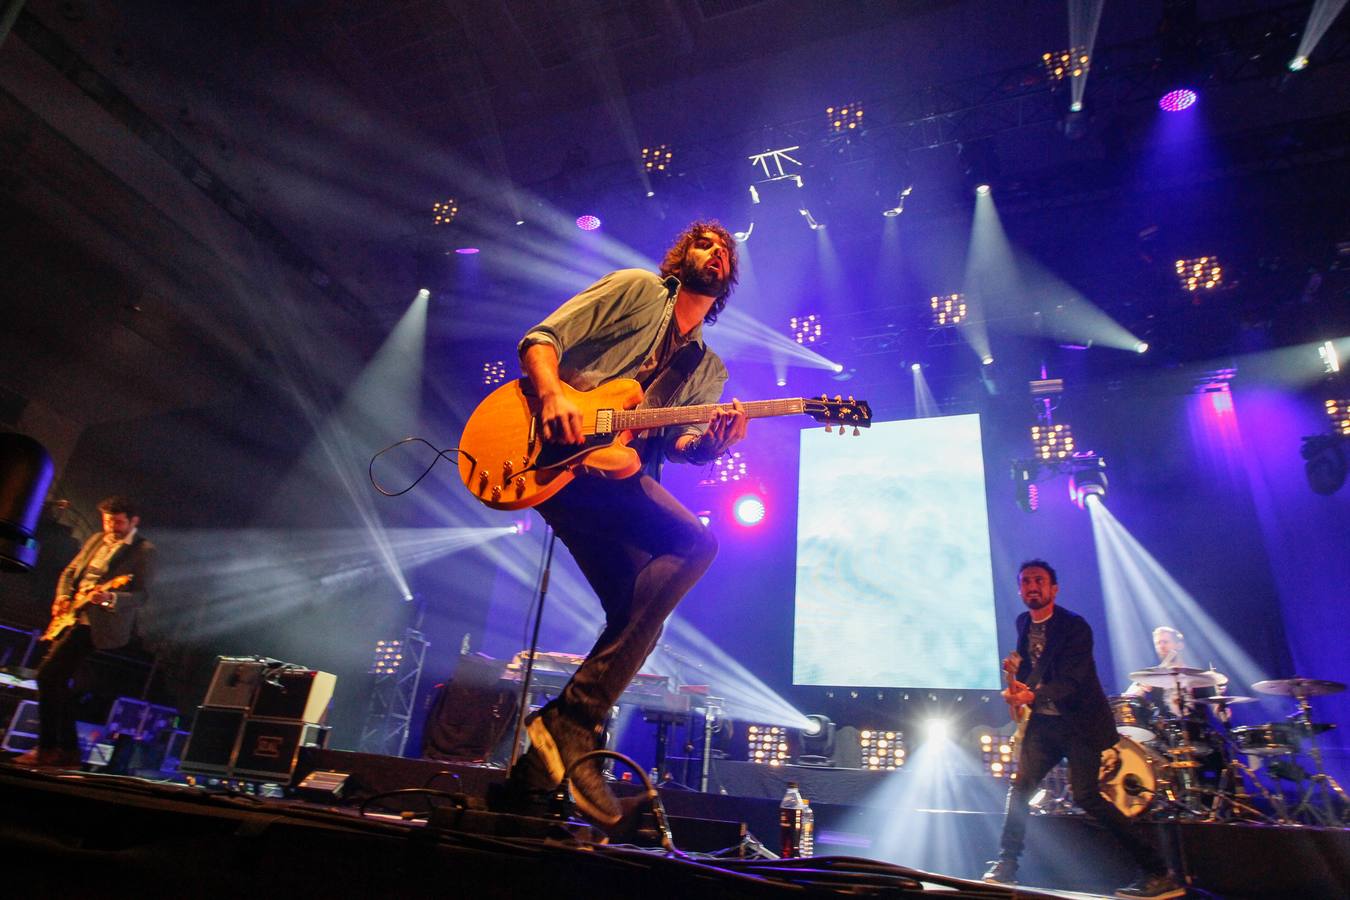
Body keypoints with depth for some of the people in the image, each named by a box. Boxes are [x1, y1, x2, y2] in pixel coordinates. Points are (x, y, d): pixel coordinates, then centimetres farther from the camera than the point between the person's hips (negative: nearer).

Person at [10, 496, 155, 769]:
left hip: (97, 623, -8)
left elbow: (142, 594, -15)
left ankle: (48, 748, -3)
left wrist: (110, 598, -31)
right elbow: (70, 571, 23)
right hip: (72, 614, 8)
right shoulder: (96, 539, 15)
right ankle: (68, 748, 18)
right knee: (57, 678, 8)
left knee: (48, 673, -15)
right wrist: (63, 596, 5)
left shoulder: (144, 550, -7)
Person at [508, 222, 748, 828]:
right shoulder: (637, 289, 9)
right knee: (696, 543, -25)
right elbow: (541, 339, 1)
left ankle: (548, 755, 6)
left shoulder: (708, 368, 24)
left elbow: (677, 444, 10)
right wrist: (553, 395, -19)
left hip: (618, 470, 7)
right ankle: (572, 721, -19)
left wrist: (711, 442, -13)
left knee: (640, 615, -6)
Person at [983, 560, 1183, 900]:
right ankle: (1006, 865, 10)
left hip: (1080, 722, -6)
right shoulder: (1023, 623, 5)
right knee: (1020, 786, -1)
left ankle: (1157, 872, 3)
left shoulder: (1075, 626, -16)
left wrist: (1031, 695, -40)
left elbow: (1070, 682, -24)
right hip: (1043, 721, 6)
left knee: (1085, 797, -12)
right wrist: (1018, 672, -5)